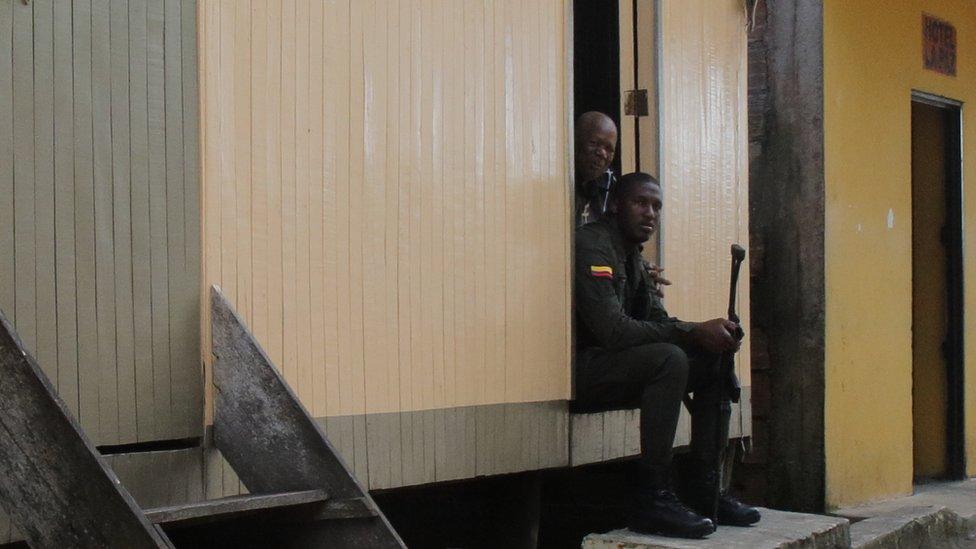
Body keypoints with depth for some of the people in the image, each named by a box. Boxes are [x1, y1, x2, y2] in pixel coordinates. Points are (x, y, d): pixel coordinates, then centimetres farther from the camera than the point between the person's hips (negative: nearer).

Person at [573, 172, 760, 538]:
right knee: (669, 359, -32)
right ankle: (654, 501, -27)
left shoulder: (631, 254, 18)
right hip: (582, 368, -10)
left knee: (715, 362, 3)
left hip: (618, 364, 10)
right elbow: (613, 329, -25)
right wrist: (695, 333, -24)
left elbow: (658, 321, 12)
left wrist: (709, 331, -9)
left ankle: (705, 494, 1)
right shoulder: (593, 245, -15)